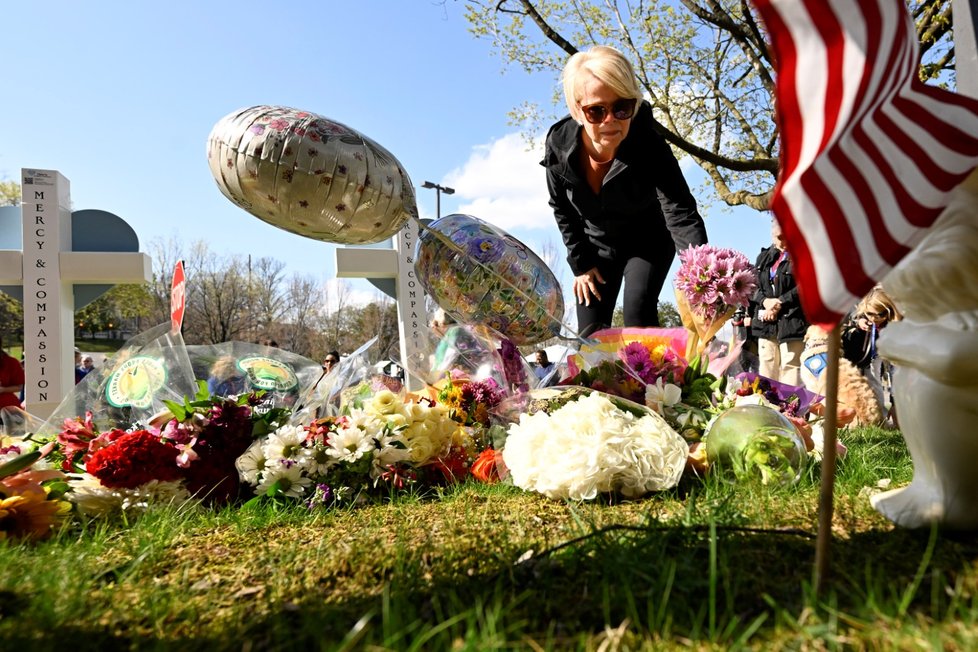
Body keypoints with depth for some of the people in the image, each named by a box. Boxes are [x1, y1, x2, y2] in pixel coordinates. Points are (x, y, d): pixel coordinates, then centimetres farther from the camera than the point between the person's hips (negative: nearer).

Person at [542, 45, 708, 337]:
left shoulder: (649, 144, -33)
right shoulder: (559, 144, -24)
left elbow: (681, 212, -42)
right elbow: (561, 208, -5)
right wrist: (580, 264, -4)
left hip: (648, 240, -3)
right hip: (597, 244, 3)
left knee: (638, 312, -21)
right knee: (590, 333, -1)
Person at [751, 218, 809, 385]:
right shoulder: (764, 256, 17)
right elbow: (754, 284, 10)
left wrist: (779, 303, -14)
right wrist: (765, 301, -9)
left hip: (792, 322, -5)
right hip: (766, 322, 6)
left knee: (790, 372, -7)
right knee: (766, 374, 10)